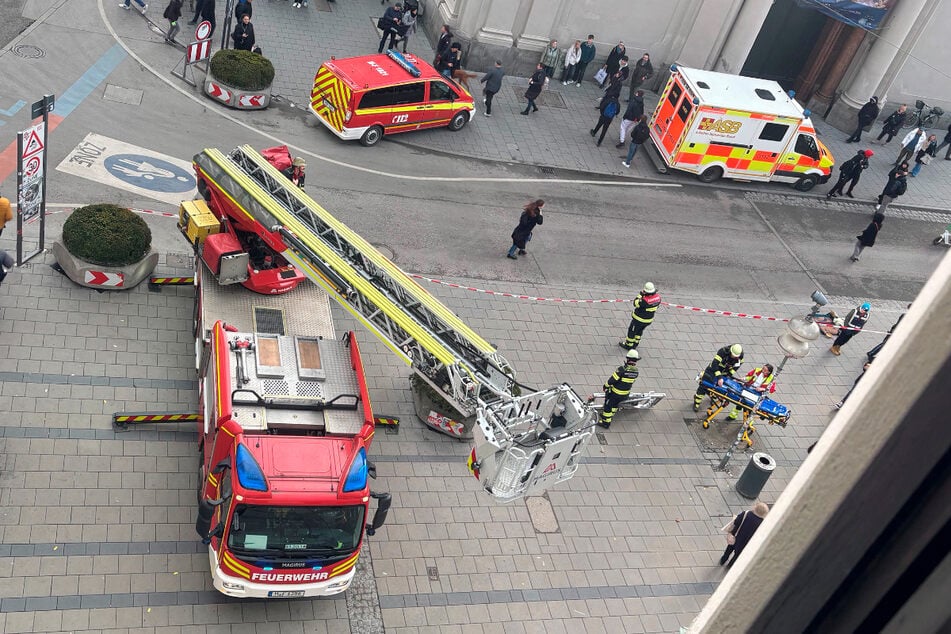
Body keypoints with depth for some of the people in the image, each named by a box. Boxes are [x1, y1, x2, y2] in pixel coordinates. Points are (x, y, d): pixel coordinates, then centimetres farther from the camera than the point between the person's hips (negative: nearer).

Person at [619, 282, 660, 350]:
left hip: (639, 319, -7)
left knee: (632, 331, 16)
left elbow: (635, 303, -22)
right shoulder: (657, 296, -15)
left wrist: (641, 294, -22)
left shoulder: (645, 300, -36)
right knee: (639, 331, 28)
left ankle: (628, 345, 33)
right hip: (649, 320, 7)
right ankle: (635, 344, 44)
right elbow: (657, 304, 3)